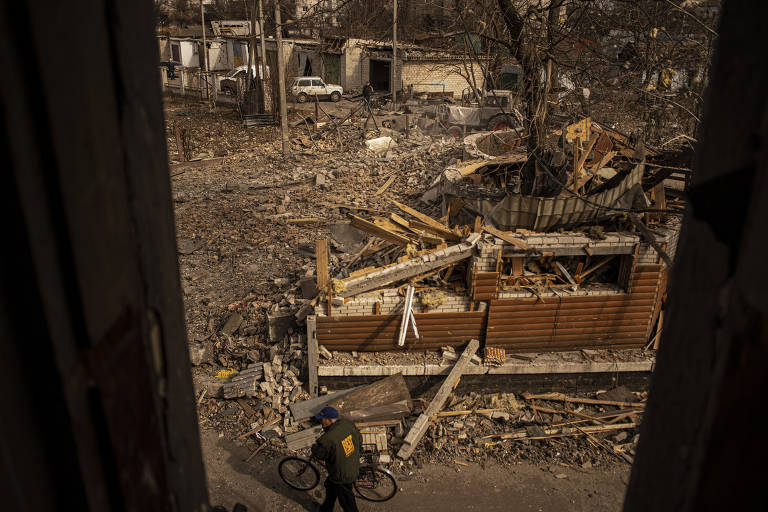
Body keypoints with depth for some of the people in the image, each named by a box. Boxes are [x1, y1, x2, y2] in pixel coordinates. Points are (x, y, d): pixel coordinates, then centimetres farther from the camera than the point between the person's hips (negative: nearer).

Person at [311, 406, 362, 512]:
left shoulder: (328, 438, -34)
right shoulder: (348, 424, -13)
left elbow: (319, 454, -17)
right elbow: (359, 440, 1)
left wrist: (315, 445, 5)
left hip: (342, 475, -8)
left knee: (346, 501, 16)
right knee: (330, 486, 31)